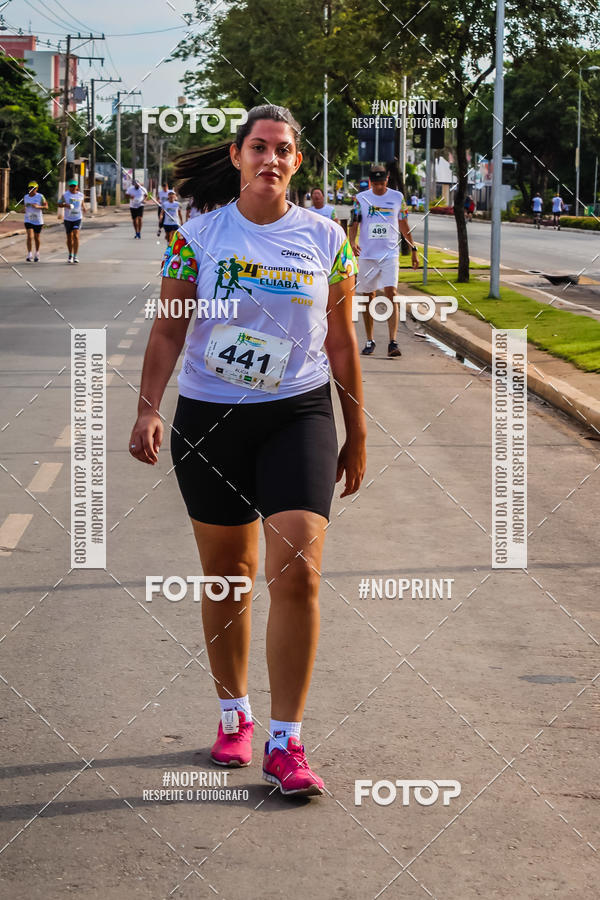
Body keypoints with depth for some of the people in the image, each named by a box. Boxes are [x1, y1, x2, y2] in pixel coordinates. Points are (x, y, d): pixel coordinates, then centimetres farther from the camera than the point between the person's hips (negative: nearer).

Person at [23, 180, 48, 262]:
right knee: (30, 237, -16)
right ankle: (29, 255, -14)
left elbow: (46, 206, -8)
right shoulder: (26, 197, 3)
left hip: (38, 221, -1)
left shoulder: (40, 197, -8)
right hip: (28, 220, 1)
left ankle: (37, 254, 33)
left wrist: (38, 206, -24)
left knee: (36, 238, 12)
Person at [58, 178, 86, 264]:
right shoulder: (65, 195, -1)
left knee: (76, 236, -17)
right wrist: (65, 205, -18)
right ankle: (70, 255, 27)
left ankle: (75, 256, -16)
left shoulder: (81, 195, 3)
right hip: (68, 219, 1)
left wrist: (83, 208, 0)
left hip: (77, 218, -1)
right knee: (69, 238, 9)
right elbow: (59, 204, 2)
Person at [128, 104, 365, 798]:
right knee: (227, 575, 9)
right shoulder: (199, 233, 0)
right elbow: (168, 330, 0)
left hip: (298, 415, 0)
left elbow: (340, 343, 8)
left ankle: (284, 743, -5)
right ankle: (233, 716, 30)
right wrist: (148, 409, -12)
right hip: (209, 419, 0)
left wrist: (356, 436, 10)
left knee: (298, 570, -13)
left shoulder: (326, 239, 2)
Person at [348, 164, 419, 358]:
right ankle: (370, 341, 21)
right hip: (367, 255, 1)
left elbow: (403, 224, 15)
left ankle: (393, 342, -19)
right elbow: (354, 224, 0)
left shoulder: (397, 197, 5)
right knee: (368, 297, 7)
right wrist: (352, 242, -20)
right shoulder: (361, 198, 3)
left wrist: (413, 249, 16)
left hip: (390, 254, -1)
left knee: (391, 293, -14)